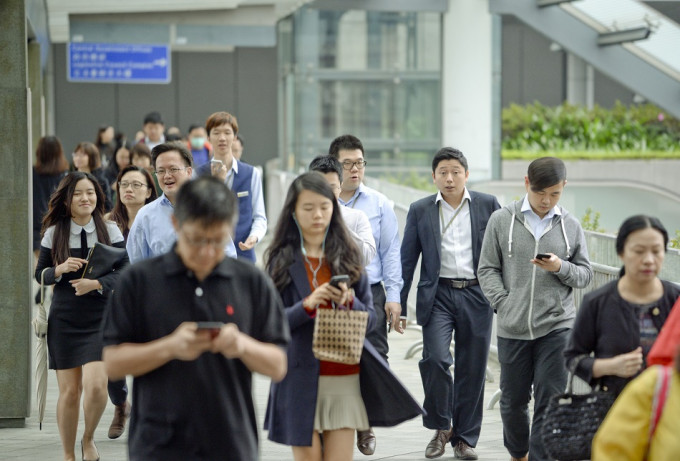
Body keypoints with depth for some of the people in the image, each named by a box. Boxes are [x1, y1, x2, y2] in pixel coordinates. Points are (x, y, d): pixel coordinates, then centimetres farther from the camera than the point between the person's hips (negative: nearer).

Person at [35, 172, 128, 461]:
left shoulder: (110, 231, 0)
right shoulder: (54, 233, 3)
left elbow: (124, 272, -4)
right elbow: (40, 274, 8)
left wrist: (97, 283, -20)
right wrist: (60, 269, -13)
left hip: (101, 318, -1)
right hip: (64, 318, 1)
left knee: (95, 385, -14)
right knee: (69, 391, 3)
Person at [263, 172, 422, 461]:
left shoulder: (348, 256, 9)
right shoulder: (281, 261, 2)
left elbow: (371, 318, 8)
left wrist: (349, 302, -13)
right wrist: (307, 305, -19)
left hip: (345, 377, 2)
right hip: (300, 379, -2)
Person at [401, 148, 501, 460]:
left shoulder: (488, 205, 5)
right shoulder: (420, 210, 6)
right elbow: (407, 260, 8)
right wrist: (398, 305, 4)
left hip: (476, 295, 1)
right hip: (438, 295, 0)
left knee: (472, 369, 3)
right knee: (435, 358, -17)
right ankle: (441, 428, 3)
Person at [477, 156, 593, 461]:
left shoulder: (570, 226, 6)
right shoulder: (502, 220, 3)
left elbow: (585, 274, 10)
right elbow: (487, 269, 5)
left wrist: (561, 268, -11)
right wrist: (505, 305, -7)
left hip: (557, 326, 0)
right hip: (513, 329, 0)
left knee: (550, 403, -5)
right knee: (513, 400, 11)